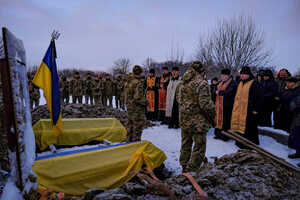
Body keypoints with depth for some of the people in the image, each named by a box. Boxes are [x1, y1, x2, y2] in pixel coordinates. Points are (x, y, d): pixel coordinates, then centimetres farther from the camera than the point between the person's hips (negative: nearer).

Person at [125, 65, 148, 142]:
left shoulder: (129, 82, 6)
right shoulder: (139, 83, -20)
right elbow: (138, 97, -25)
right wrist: (146, 102, -10)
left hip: (130, 107, 9)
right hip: (137, 108, -9)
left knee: (131, 124, 19)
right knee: (138, 125, 2)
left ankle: (129, 140, 31)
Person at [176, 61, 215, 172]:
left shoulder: (182, 83, 7)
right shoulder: (202, 83, -16)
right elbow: (205, 103, -19)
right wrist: (212, 114, -3)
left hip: (184, 119, 8)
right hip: (198, 121, -7)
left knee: (185, 144, 20)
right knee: (199, 146, 6)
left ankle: (184, 168, 34)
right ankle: (192, 170, 11)